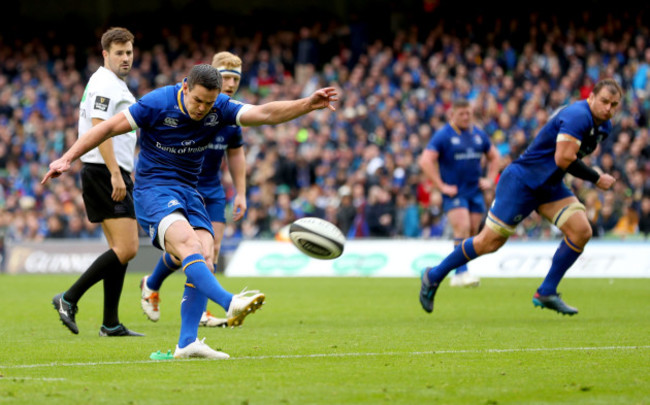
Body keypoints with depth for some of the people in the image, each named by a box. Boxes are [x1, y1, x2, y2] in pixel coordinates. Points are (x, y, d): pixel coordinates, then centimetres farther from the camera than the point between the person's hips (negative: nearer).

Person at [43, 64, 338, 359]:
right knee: (188, 243, -31)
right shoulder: (157, 103, -13)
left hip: (189, 191, 6)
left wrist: (309, 104, -26)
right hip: (153, 188, -5)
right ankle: (229, 303, -47)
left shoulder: (219, 109, -2)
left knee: (205, 258, -12)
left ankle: (187, 343, -12)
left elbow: (265, 113, -12)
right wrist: (67, 158, -12)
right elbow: (108, 127, -9)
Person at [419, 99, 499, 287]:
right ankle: (462, 272, -22)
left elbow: (493, 156, 27)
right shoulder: (443, 135, -5)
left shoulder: (479, 134, 12)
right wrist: (441, 186, -14)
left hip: (476, 192, 6)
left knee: (472, 233, 3)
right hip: (454, 193, -6)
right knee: (462, 230, -20)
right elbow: (425, 161, -11)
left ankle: (458, 277, 10)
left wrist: (490, 179, 13)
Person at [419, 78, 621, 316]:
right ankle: (434, 276, 13)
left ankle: (546, 293, -1)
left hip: (549, 187, 8)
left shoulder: (603, 126, 6)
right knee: (490, 242, -6)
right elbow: (563, 159, -30)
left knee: (581, 231, -11)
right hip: (522, 181, -8)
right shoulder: (577, 116, -24)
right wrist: (596, 179, -20)